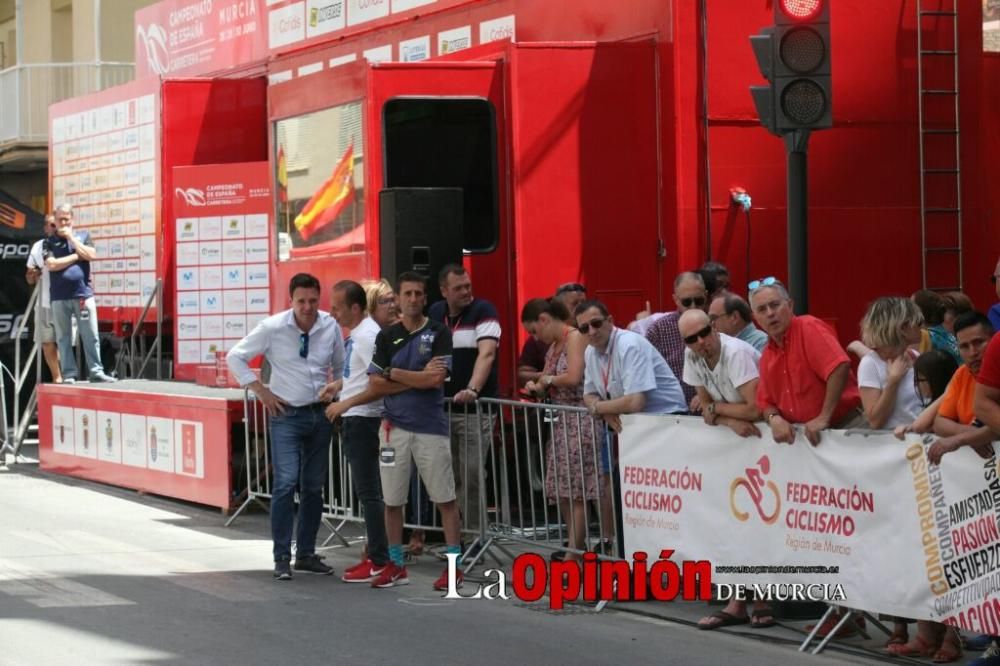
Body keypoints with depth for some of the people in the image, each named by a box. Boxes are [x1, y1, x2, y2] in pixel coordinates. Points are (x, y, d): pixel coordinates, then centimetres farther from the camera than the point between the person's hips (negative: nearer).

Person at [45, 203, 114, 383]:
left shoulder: (83, 235, 12)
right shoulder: (50, 242, 7)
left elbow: (91, 255, -5)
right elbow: (52, 264, -8)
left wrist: (71, 237, -3)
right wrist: (77, 256, -5)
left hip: (83, 294, 0)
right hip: (59, 297, 0)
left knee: (91, 336, -2)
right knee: (63, 338, 2)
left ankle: (95, 371, 1)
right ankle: (69, 374, 5)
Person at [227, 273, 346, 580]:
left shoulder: (331, 327, -1)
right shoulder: (273, 328, -10)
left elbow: (341, 367, 17)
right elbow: (235, 357, -1)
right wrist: (261, 391, -5)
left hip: (320, 414, 4)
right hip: (287, 414, -4)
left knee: (314, 486, 10)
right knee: (286, 482, -15)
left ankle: (306, 554, 20)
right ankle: (282, 557, -9)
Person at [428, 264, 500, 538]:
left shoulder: (483, 311, -7)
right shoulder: (434, 314, 10)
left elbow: (486, 354, -19)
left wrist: (472, 389, -33)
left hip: (475, 409, -5)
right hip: (442, 407, 5)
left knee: (472, 476, -7)